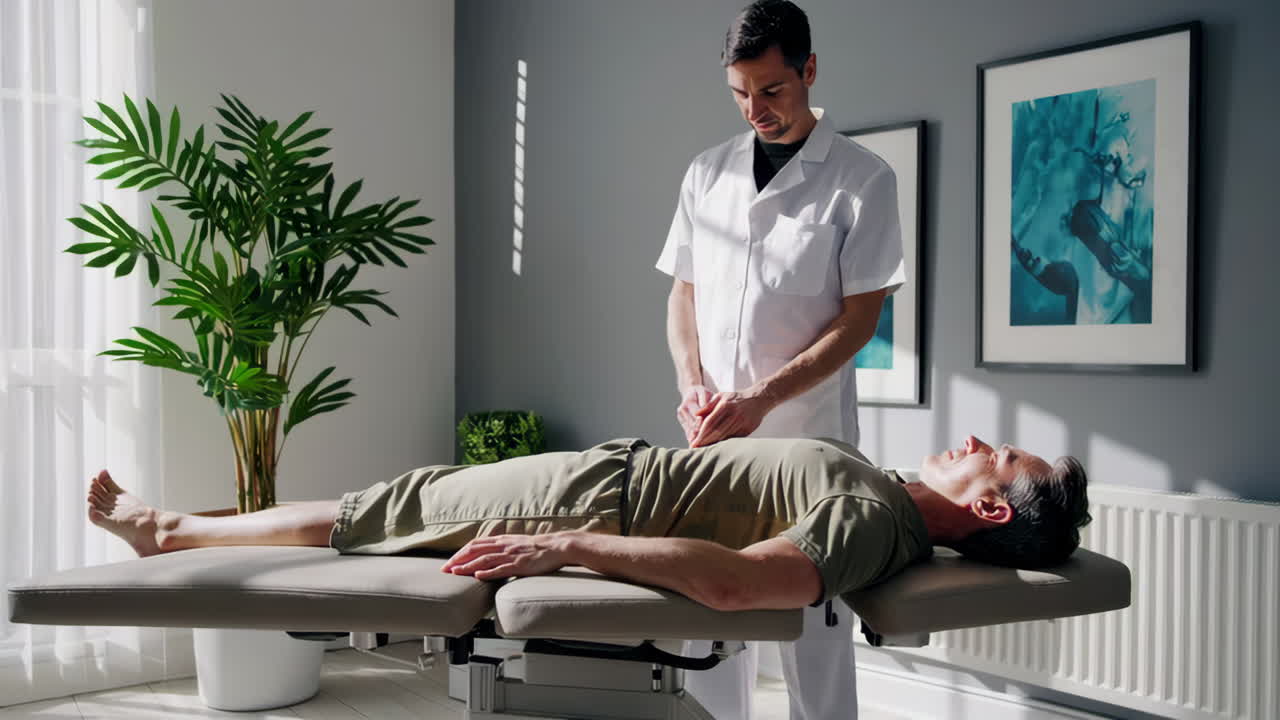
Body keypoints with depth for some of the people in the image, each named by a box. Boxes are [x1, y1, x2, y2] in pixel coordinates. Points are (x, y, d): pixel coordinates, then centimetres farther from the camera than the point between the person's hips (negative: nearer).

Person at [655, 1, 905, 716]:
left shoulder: (863, 179, -3)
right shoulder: (708, 173, 11)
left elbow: (860, 316, -8)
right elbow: (683, 293, 13)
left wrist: (761, 399, -17)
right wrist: (693, 385, -5)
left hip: (809, 438, -4)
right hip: (714, 438, 4)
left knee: (814, 625, 2)